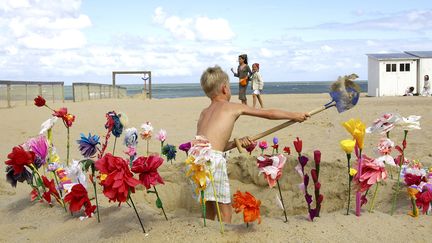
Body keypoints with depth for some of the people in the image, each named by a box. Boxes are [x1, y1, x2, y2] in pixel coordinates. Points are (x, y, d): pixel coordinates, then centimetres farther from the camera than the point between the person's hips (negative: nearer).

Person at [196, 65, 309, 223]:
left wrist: (237, 142, 16)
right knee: (224, 210, 2)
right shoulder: (234, 107, 9)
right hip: (213, 159, -7)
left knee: (209, 207, 20)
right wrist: (294, 115, 28)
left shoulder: (204, 112, 23)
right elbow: (269, 114, 17)